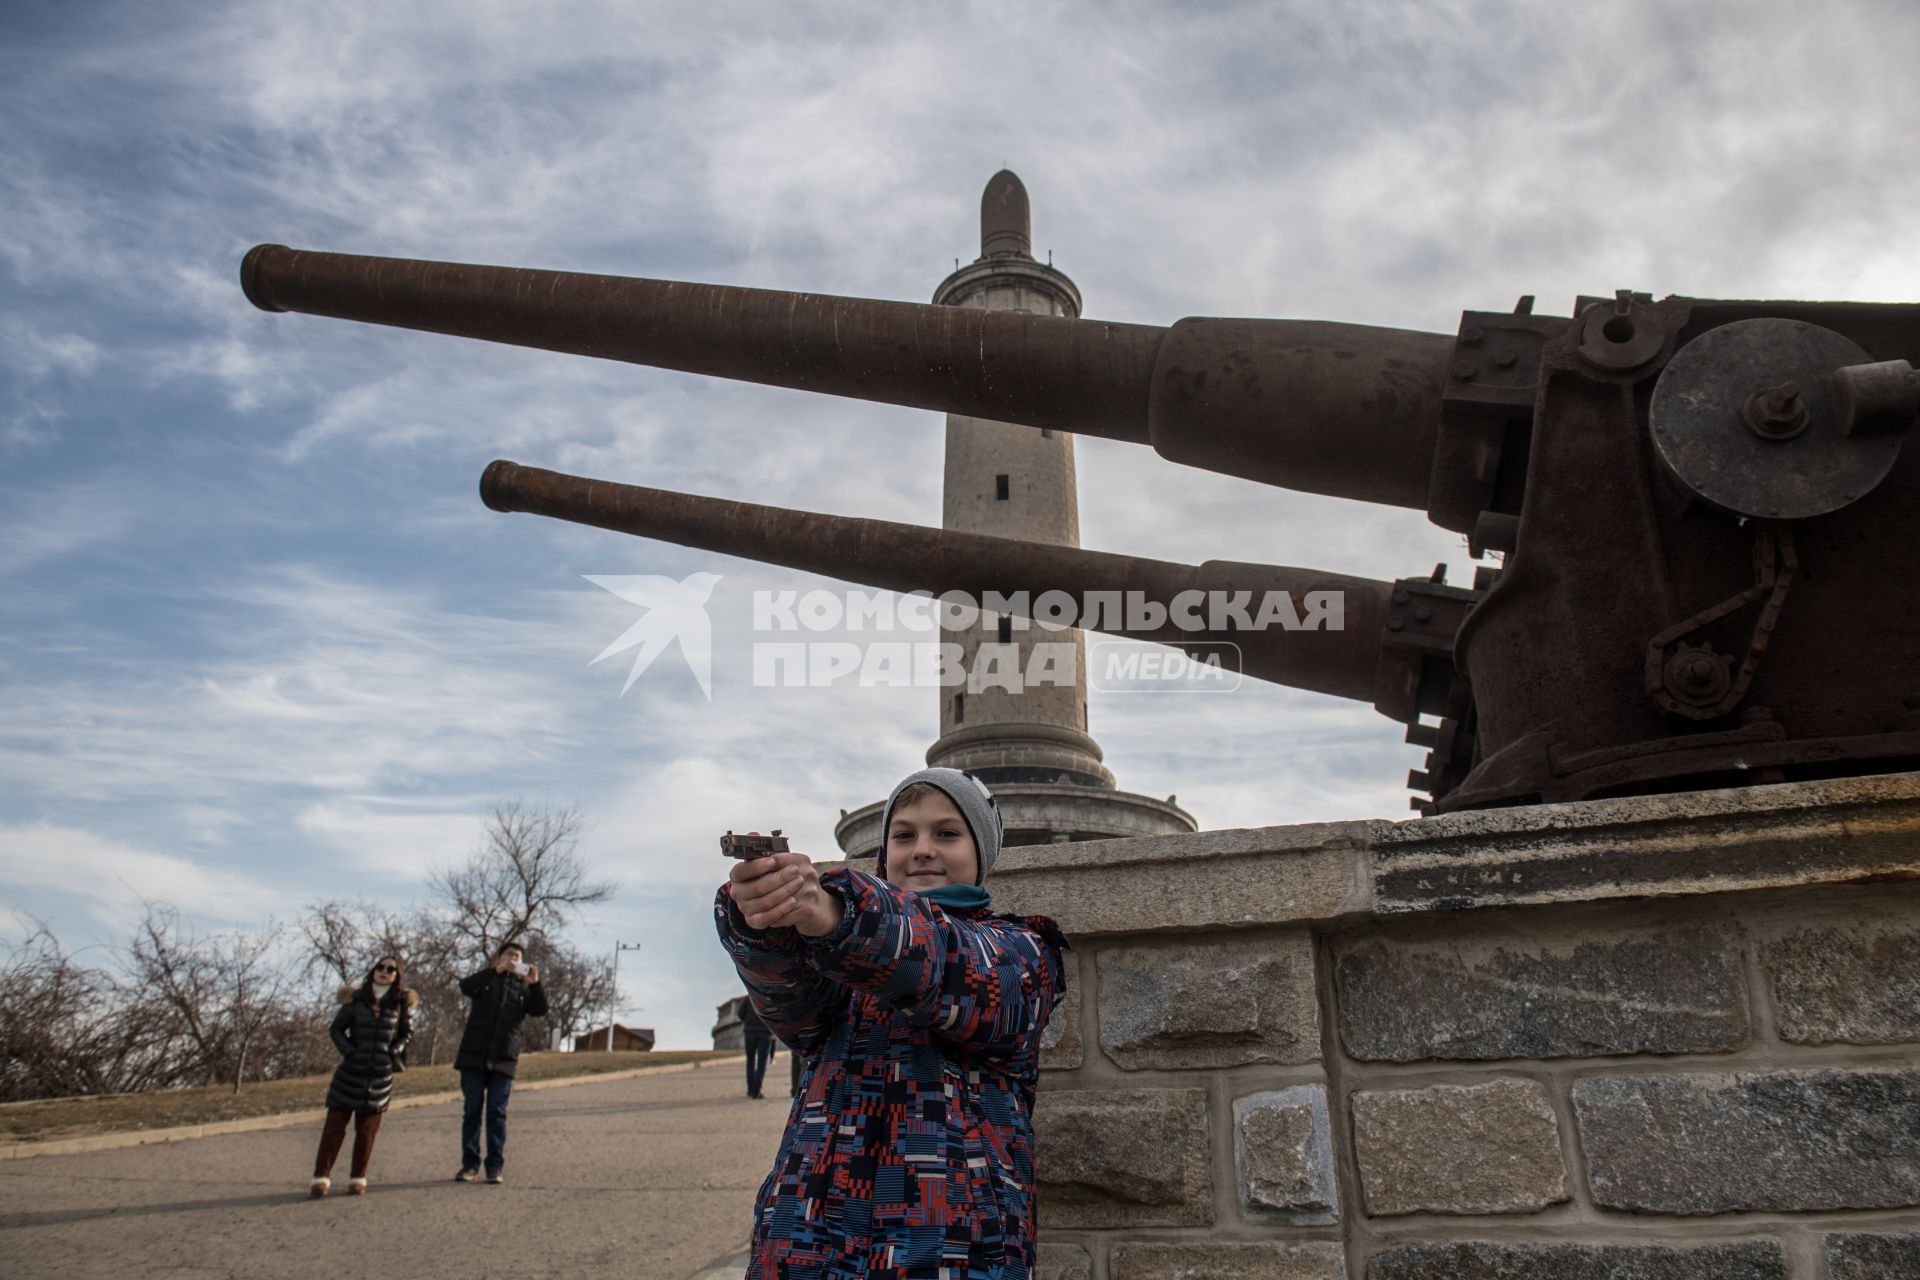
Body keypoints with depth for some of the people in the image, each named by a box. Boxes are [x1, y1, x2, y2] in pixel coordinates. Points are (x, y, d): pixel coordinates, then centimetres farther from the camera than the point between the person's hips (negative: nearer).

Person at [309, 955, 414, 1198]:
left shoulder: (401, 1003, 0)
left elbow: (407, 1032, 11)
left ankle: (358, 1178, 15)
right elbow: (336, 1029, 4)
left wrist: (394, 1052, -4)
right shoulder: (356, 999, -2)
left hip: (381, 1075, 0)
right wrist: (349, 1051, -8)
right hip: (350, 1072, 0)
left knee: (367, 1130, 6)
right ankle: (321, 1177, 7)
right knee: (334, 1125, 1)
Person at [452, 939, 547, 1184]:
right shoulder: (486, 979, 10)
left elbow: (540, 1011, -2)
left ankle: (496, 1166, 3)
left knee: (497, 1112, 0)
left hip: (504, 1059, 0)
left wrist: (535, 984, -19)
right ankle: (470, 1164, 11)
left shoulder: (523, 987, 14)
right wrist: (497, 970, -23)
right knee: (472, 1110, 4)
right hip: (474, 1055, 0)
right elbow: (465, 986, -12)